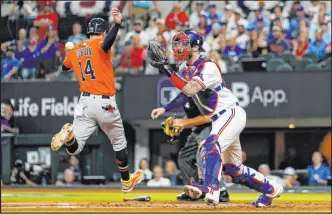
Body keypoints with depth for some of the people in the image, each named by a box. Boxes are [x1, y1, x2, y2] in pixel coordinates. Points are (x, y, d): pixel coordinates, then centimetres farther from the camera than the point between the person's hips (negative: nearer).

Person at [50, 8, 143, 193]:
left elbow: (65, 68, 27)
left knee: (74, 149, 0)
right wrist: (117, 24, -51)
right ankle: (127, 182, 30)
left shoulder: (75, 51, 9)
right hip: (105, 103, -4)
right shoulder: (100, 44, -9)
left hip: (85, 102, 4)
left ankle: (69, 136, -33)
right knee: (119, 143, 18)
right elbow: (107, 43, -34)